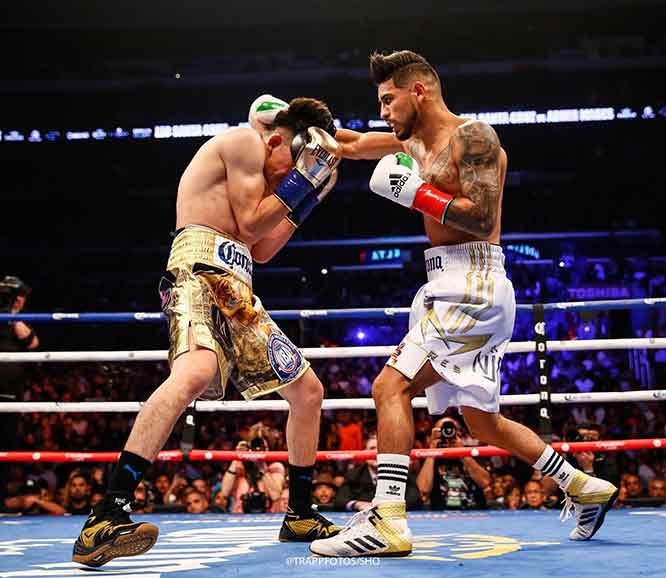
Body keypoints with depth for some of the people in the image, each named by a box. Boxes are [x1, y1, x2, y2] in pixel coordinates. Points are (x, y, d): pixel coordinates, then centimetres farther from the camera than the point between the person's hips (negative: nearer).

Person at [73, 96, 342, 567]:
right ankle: (107, 520, -43)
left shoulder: (256, 172, 30)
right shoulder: (244, 140, 2)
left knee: (308, 390, 12)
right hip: (201, 267, -11)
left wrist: (306, 196, 25)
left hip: (235, 290, 11)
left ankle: (301, 517, 22)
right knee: (195, 371, -38)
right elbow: (250, 225, -6)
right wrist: (302, 179, 1)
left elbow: (261, 250, 26)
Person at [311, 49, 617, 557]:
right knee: (482, 421, 15)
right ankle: (583, 487, 25)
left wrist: (415, 192, -15)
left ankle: (387, 522, -21)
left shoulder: (472, 136, -8)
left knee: (391, 386, -18)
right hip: (455, 288, 10)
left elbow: (480, 217, -18)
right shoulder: (416, 143, 18)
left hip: (471, 286, -10)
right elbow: (351, 146, 28)